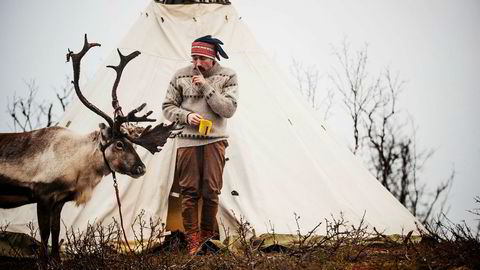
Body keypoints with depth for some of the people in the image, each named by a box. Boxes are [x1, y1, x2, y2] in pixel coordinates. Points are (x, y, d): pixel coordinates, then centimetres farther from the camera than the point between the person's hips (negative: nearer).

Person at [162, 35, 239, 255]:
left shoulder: (227, 76, 1)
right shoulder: (181, 76, 3)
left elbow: (229, 109, -9)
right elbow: (168, 107, 7)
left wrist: (206, 87, -15)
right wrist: (186, 116, -12)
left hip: (215, 140, 0)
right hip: (187, 141, 0)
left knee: (211, 191, -2)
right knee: (189, 191, -2)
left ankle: (207, 236, 14)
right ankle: (192, 240, 5)